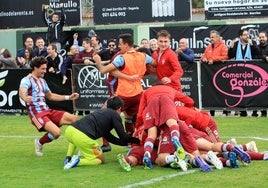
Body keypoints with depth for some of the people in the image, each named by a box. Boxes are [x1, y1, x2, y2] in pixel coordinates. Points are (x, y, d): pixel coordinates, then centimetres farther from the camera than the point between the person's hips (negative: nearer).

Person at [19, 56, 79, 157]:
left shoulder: (42, 81, 19)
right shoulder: (27, 80, -8)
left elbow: (50, 96, 32)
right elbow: (22, 92, -30)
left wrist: (69, 97, 27)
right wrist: (25, 98, -54)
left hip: (48, 111, 8)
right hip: (37, 114, -8)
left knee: (74, 118, -9)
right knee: (56, 132, -29)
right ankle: (39, 143, 2)